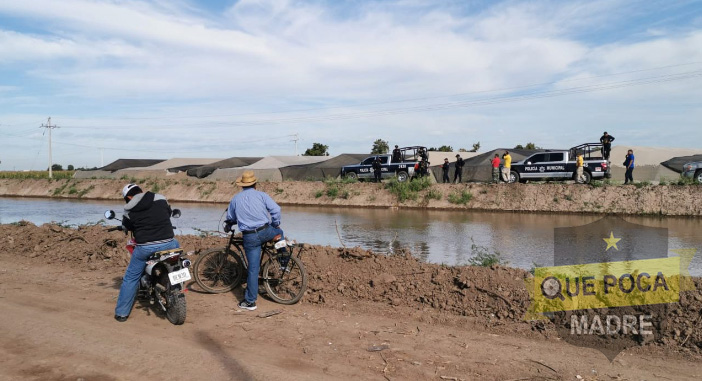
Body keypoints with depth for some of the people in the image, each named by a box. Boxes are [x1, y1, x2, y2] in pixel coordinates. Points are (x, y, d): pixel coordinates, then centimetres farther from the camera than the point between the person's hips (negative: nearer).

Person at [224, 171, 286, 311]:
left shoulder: (235, 199, 8)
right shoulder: (261, 195, 1)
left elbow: (230, 218, 19)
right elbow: (276, 209, -7)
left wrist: (228, 227, 41)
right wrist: (276, 224, 9)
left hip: (249, 237, 1)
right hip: (266, 232, -1)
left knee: (253, 268, 6)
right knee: (279, 233, 34)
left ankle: (250, 301, 9)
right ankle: (283, 263, 31)